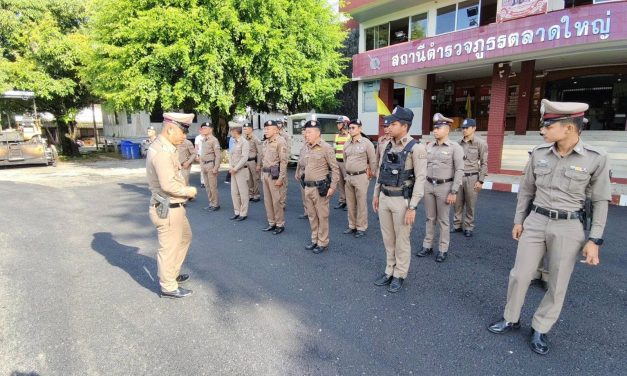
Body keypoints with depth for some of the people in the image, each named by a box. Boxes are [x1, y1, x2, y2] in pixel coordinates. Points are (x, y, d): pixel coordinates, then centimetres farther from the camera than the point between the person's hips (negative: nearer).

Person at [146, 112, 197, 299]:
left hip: (174, 206, 10)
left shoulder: (165, 148, 10)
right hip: (168, 209, -10)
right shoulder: (161, 151, -22)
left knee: (185, 237, 25)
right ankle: (168, 287, 22)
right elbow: (168, 184, -29)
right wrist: (188, 191, -14)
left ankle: (172, 274, 40)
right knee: (169, 247, 4)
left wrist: (185, 189, 2)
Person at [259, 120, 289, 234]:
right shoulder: (265, 143, 14)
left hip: (274, 175, -8)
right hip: (265, 174, 8)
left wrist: (281, 178, -20)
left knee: (276, 200, -2)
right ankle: (271, 223, 23)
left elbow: (283, 161, -16)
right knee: (267, 200, 12)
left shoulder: (280, 141, -11)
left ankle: (280, 224, 11)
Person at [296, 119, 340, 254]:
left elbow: (335, 169, -10)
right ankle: (314, 240, 30)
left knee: (322, 216, 3)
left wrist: (332, 187, -14)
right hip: (307, 187, 7)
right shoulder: (307, 148, 10)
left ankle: (323, 243, 17)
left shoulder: (326, 148, -10)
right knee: (312, 216, 16)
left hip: (320, 188, -7)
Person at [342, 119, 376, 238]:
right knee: (350, 203, 13)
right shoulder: (347, 144, 9)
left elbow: (373, 160, -4)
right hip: (348, 177, 6)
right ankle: (352, 225, 26)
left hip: (361, 177, -6)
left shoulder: (366, 143, -9)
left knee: (361, 203, 0)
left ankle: (361, 227, 11)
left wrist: (371, 174, 3)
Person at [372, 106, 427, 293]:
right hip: (384, 198, 6)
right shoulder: (387, 146, 7)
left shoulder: (416, 148, -14)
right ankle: (390, 270, 32)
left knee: (402, 240, 8)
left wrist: (412, 207, -18)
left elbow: (420, 179, -16)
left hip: (402, 201, -6)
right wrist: (376, 194, 15)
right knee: (388, 238, 16)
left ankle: (399, 275, 24)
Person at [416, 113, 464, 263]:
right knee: (430, 218, 13)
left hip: (444, 187, -4)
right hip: (428, 185, 4)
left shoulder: (455, 147, -8)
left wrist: (454, 192, -14)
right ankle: (427, 246, 23)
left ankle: (443, 250, 17)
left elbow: (459, 170, -10)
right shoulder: (429, 146, 7)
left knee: (443, 220, 5)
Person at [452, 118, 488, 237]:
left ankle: (468, 227, 18)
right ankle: (457, 225, 23)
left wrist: (480, 180, -9)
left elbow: (484, 163, -4)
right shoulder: (459, 143, 7)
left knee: (470, 205, 6)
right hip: (458, 177, 4)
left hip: (472, 178, -3)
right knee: (458, 204, 9)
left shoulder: (481, 143, -4)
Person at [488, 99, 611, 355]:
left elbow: (600, 201, -3)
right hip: (535, 222, 3)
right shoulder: (539, 154, -1)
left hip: (569, 228, -2)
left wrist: (594, 240, -6)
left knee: (558, 285, 9)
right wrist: (519, 220, 10)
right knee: (519, 275, 8)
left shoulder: (596, 159, -9)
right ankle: (511, 319, 28)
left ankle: (540, 329, 28)